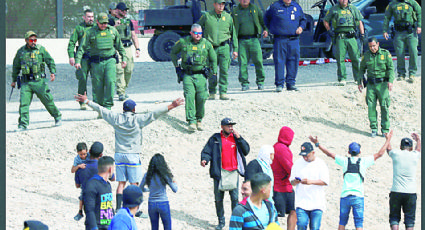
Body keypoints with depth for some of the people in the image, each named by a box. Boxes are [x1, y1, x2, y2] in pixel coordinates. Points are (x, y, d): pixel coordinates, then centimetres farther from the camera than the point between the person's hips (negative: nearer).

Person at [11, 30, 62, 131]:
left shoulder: (41, 49, 2)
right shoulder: (21, 51, 9)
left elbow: (50, 61, 7)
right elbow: (16, 66, 21)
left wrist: (53, 72, -8)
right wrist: (14, 80, 23)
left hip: (39, 81, -2)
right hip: (26, 82, 2)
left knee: (48, 100, 3)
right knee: (23, 103, -8)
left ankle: (58, 117, 23)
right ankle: (23, 124, -6)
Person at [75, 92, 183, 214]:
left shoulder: (116, 118, 0)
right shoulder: (138, 119, -9)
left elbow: (101, 109, 7)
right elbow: (154, 114, -14)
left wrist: (86, 101, 18)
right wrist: (171, 106, -16)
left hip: (119, 154, 4)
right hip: (133, 156, -4)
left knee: (121, 183, 9)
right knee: (134, 183, 0)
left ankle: (118, 209, 5)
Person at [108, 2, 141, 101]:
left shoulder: (128, 21, 19)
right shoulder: (112, 21, 3)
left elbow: (134, 36, 19)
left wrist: (137, 49, 10)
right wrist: (115, 26, -24)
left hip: (128, 48, 5)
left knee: (129, 70, 3)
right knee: (119, 70, -13)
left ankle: (122, 89, 23)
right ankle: (121, 93, -15)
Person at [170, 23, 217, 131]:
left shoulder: (206, 44, 4)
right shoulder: (183, 42, 1)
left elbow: (213, 59, 17)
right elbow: (173, 53, 19)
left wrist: (214, 73, 12)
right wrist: (176, 66, 11)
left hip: (201, 75, 1)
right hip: (187, 75, -1)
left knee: (201, 98, -8)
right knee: (189, 97, -17)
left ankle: (199, 120, 12)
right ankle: (191, 122, -21)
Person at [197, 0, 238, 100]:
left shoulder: (228, 17, 8)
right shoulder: (207, 16, 3)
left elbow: (233, 34, 14)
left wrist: (235, 49, 11)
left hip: (224, 47, 1)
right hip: (211, 47, -1)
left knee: (224, 70, -8)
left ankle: (223, 92, -3)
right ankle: (212, 93, 13)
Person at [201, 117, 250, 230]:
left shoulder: (236, 137, 8)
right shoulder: (215, 139, 4)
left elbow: (246, 151, 2)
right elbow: (207, 152, 2)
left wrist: (239, 138, -7)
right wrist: (204, 160, -19)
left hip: (233, 172, 0)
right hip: (220, 173, 0)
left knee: (235, 198, -5)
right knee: (218, 198, 5)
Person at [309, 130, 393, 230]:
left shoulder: (345, 161, 4)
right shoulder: (364, 161, 0)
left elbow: (329, 154, 10)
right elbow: (379, 154, 6)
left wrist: (317, 144, 19)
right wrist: (387, 140, 16)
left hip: (345, 196, 2)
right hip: (358, 196, -2)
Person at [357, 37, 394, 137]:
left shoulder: (385, 54, 0)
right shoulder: (366, 55, 8)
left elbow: (391, 68, -2)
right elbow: (362, 69, 19)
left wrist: (390, 81, -14)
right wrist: (359, 82, 11)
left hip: (382, 84, -2)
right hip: (371, 84, 2)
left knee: (384, 107, -4)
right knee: (371, 106, -4)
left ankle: (385, 130, 3)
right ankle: (374, 129, 4)